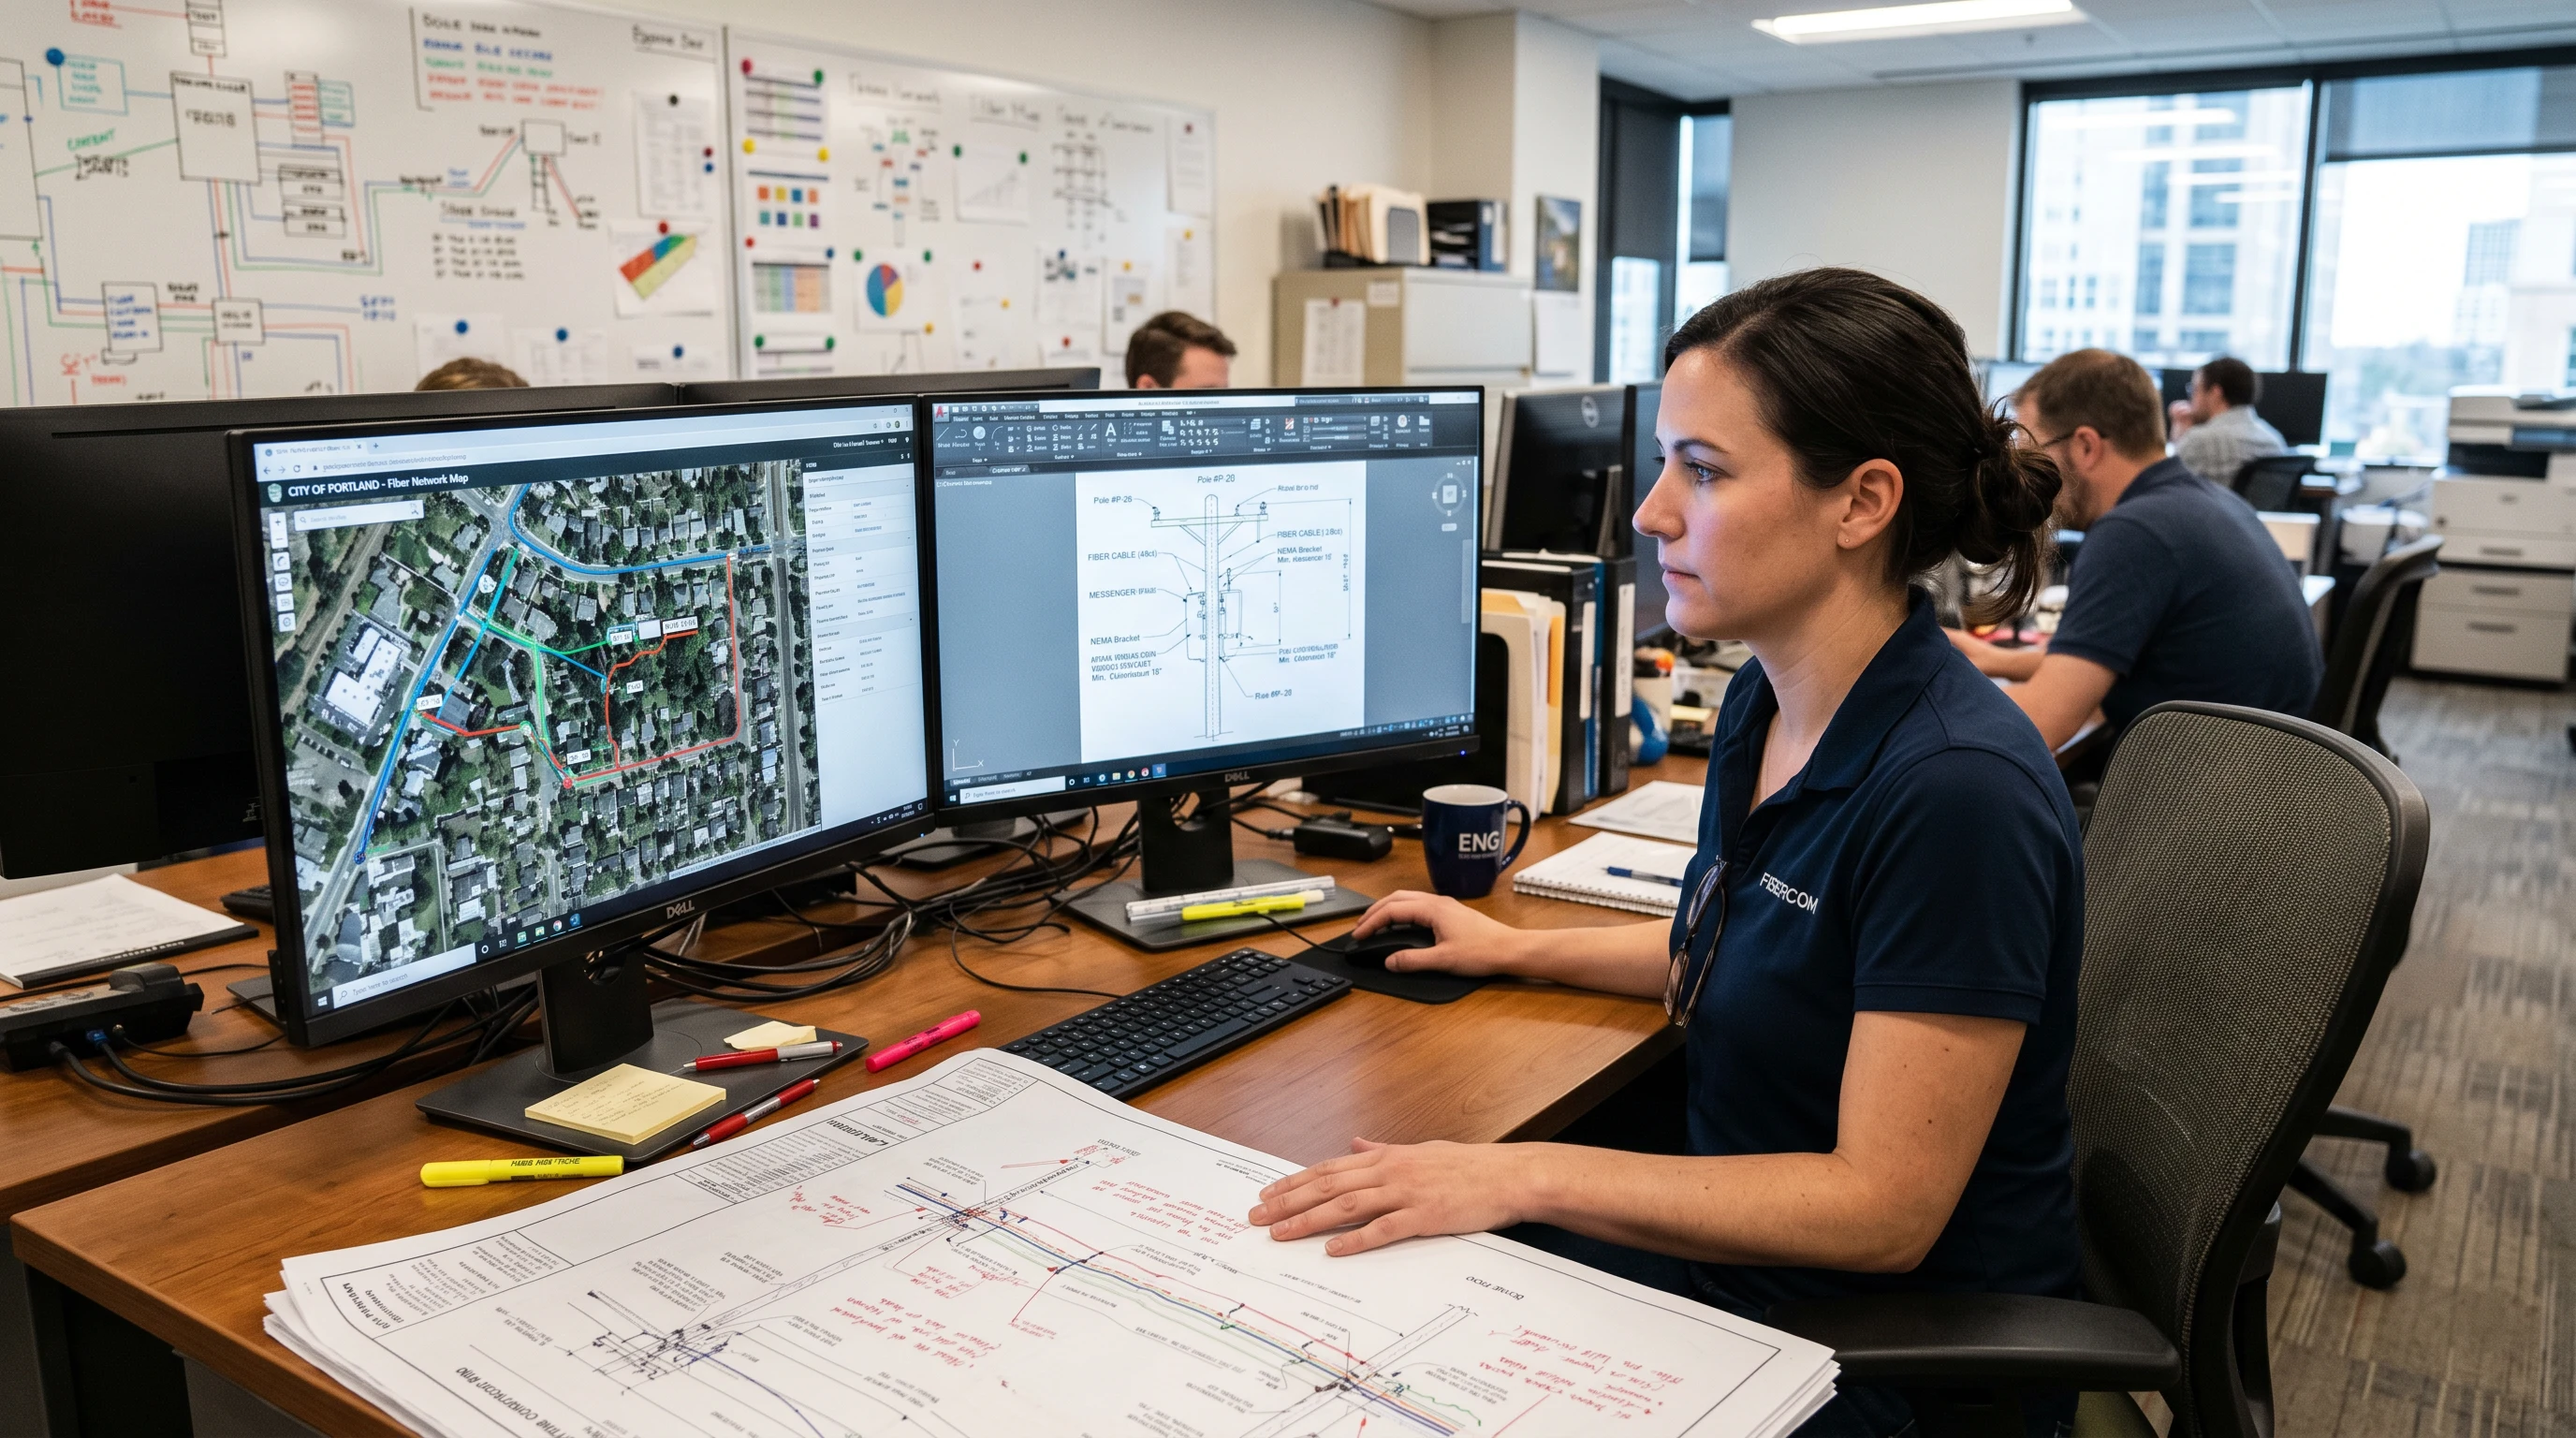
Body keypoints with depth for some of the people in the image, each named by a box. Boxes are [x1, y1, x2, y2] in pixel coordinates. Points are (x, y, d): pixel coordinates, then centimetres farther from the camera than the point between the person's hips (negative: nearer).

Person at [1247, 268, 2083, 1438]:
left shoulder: (1957, 790, -28)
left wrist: (1524, 1176, -26)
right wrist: (1518, 948, 22)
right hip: (1741, 1251, 8)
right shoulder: (1764, 706, -1)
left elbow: (1882, 1208, -25)